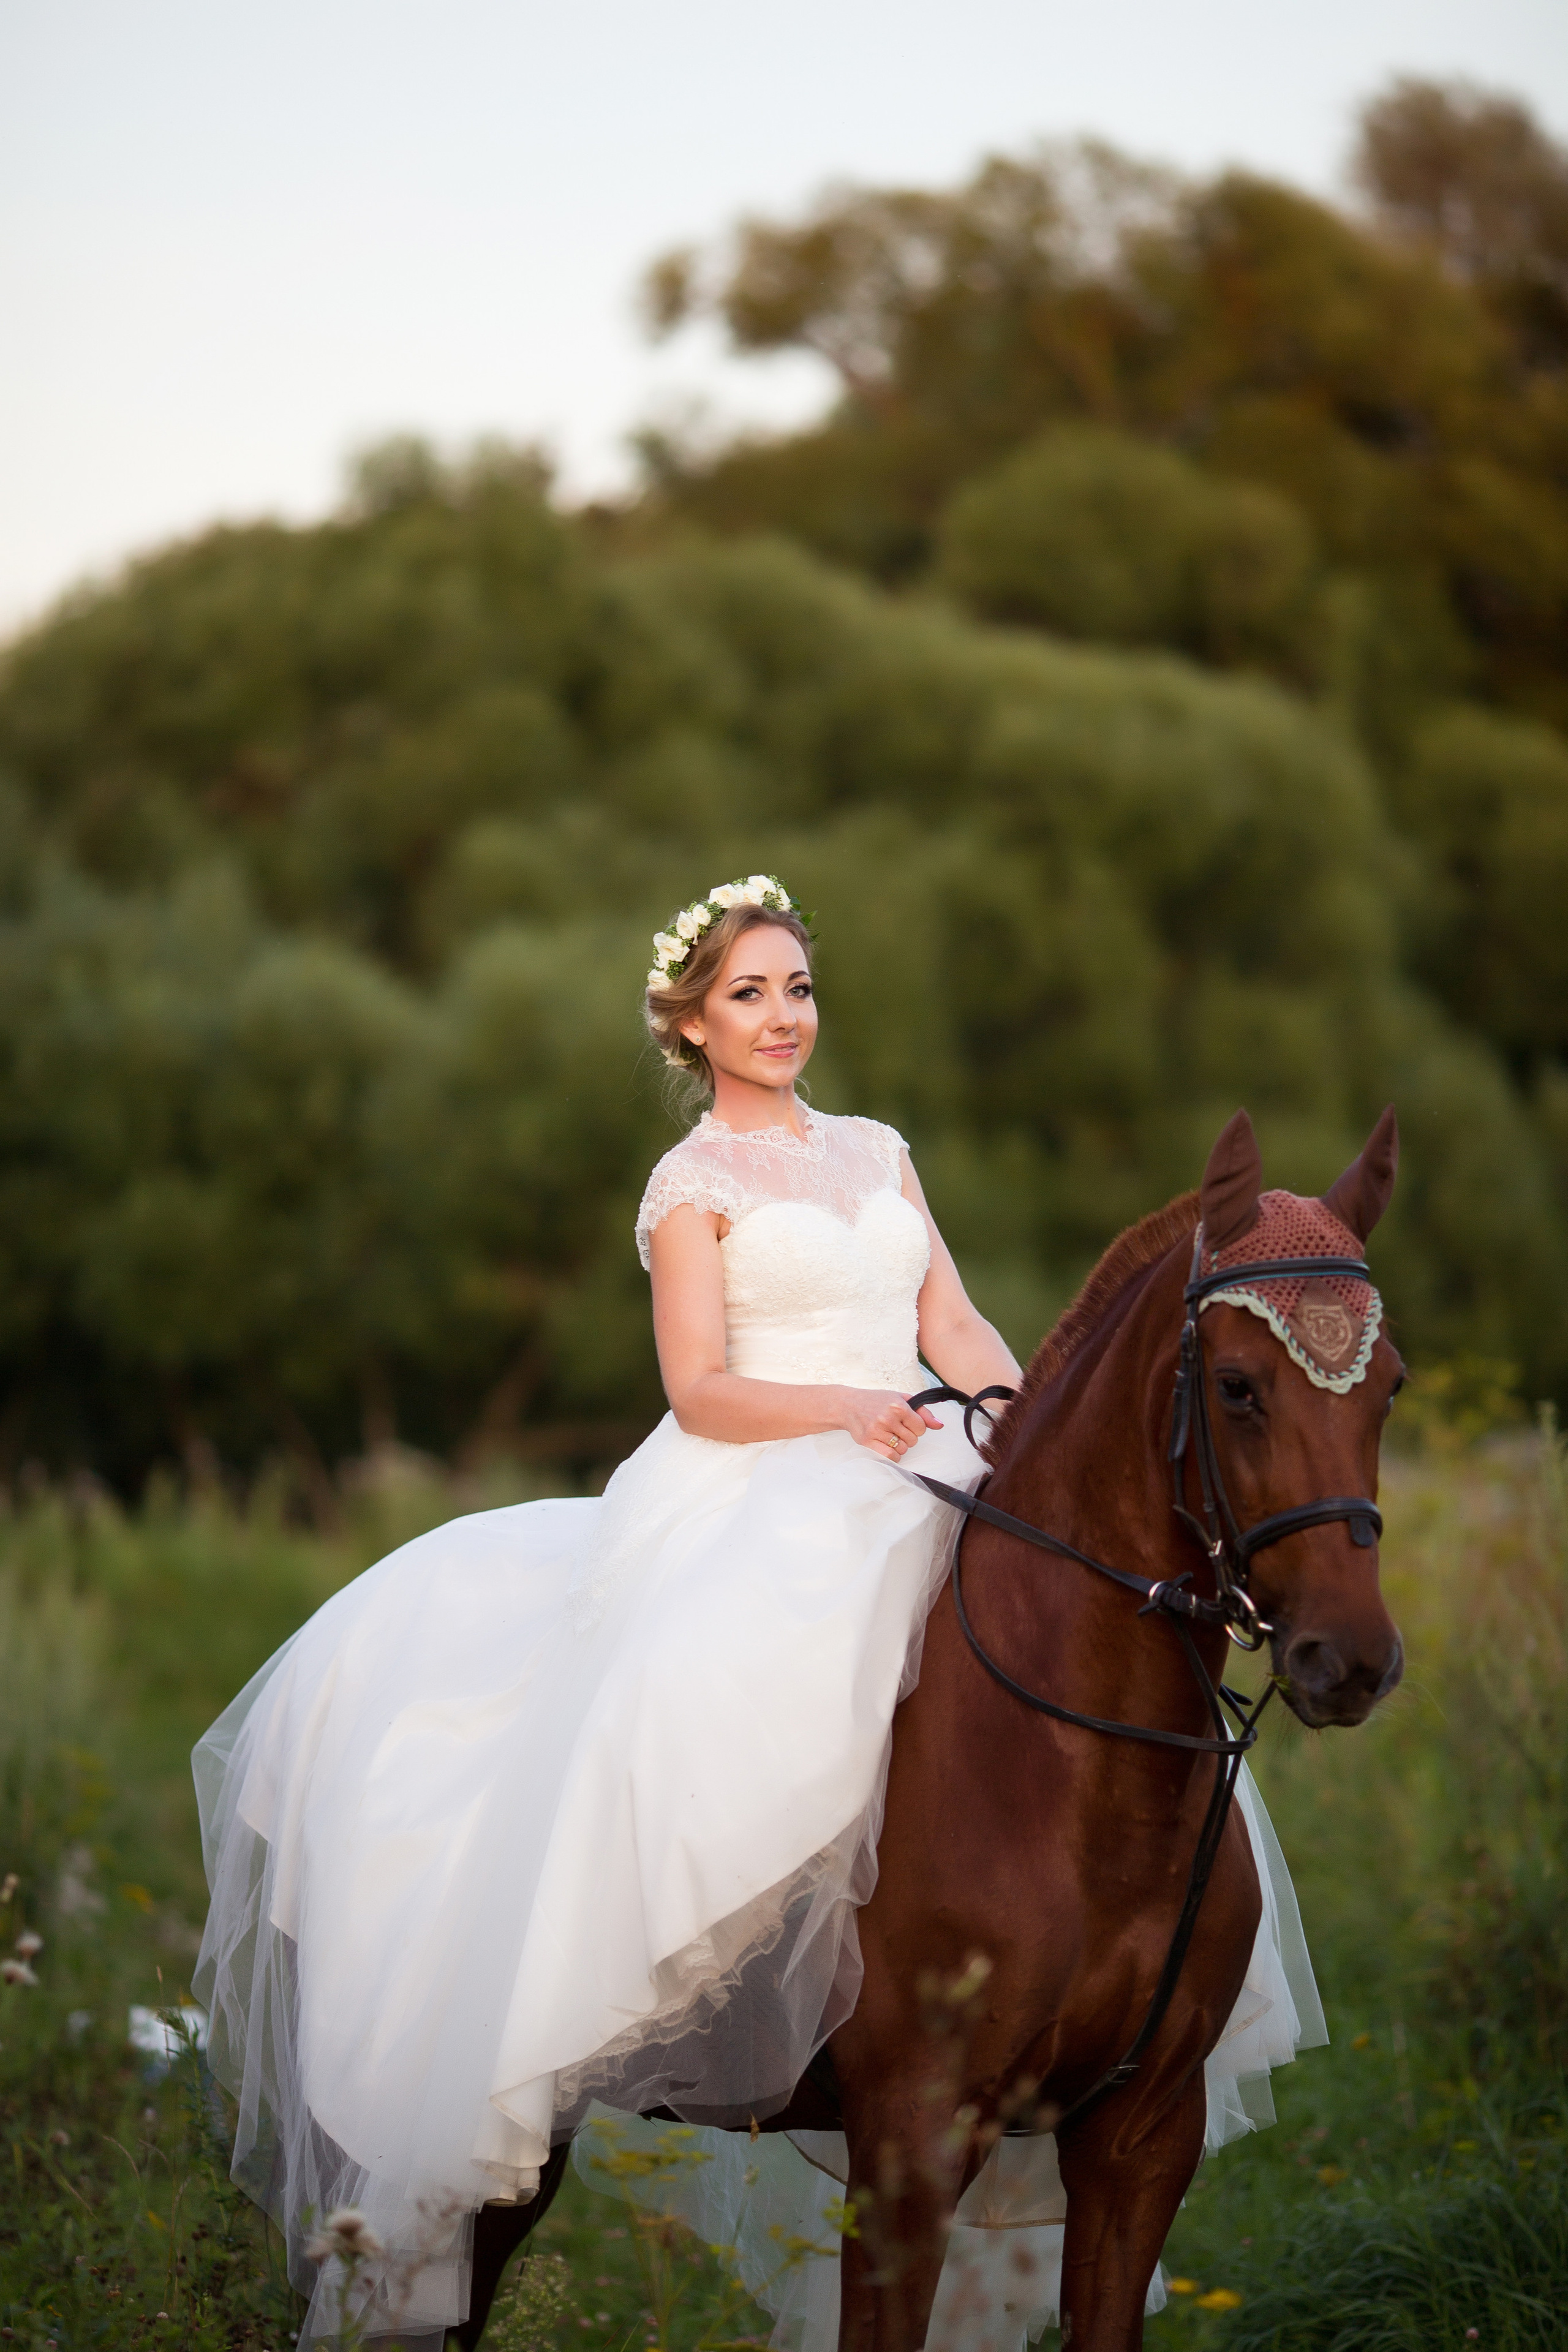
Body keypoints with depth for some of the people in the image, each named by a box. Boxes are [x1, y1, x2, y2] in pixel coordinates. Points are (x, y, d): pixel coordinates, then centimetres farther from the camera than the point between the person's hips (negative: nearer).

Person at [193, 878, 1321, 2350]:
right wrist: (851, 1409, -21)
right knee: (709, 1685, -33)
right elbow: (702, 1390, -5)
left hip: (906, 1486, 6)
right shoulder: (693, 1185, 5)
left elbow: (956, 1330, 13)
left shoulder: (876, 1152, 21)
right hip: (750, 1500, -6)